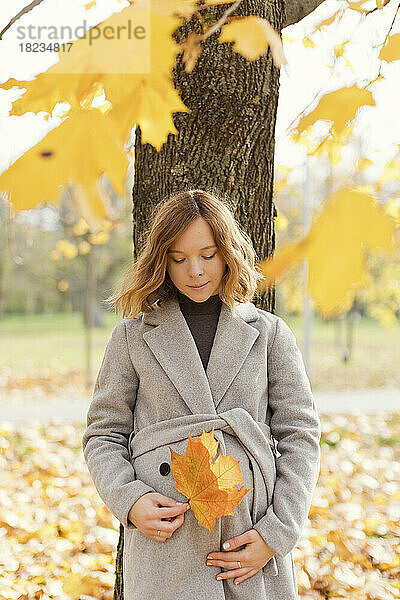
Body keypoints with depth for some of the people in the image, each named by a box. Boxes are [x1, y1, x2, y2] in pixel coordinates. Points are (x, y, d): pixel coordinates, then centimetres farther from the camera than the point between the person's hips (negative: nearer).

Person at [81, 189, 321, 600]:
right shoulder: (133, 336, 5)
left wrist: (277, 533, -5)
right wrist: (129, 500, -10)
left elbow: (300, 435, 4)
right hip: (164, 545, 0)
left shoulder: (269, 333, 6)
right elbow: (103, 435, 8)